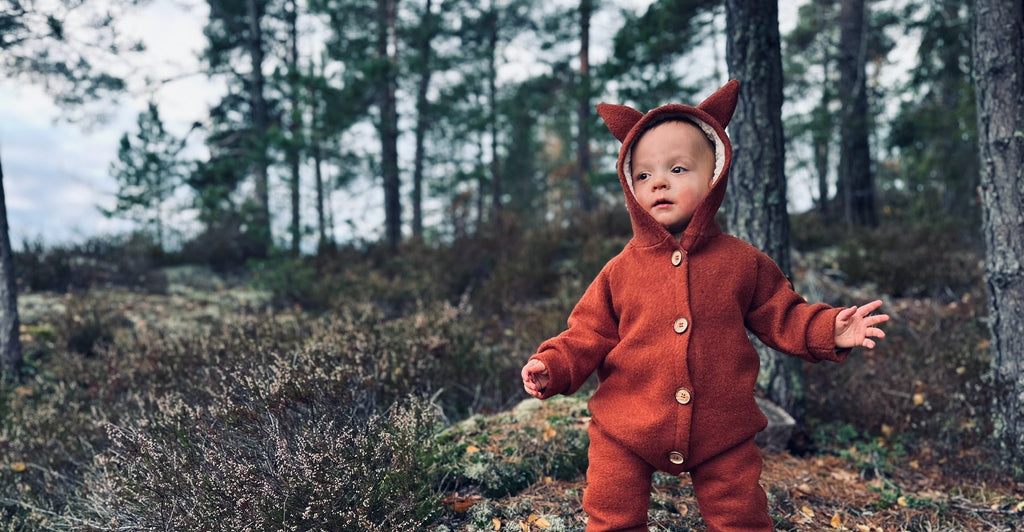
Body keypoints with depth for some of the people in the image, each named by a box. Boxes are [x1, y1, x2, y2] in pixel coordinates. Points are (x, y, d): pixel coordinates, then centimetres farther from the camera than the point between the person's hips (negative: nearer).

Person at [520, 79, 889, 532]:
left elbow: (781, 316, 6)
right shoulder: (620, 271, -3)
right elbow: (588, 336, 1)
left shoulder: (742, 263, -2)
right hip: (625, 433, 0)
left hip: (721, 433, 0)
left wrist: (830, 329, -9)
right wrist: (552, 367, -14)